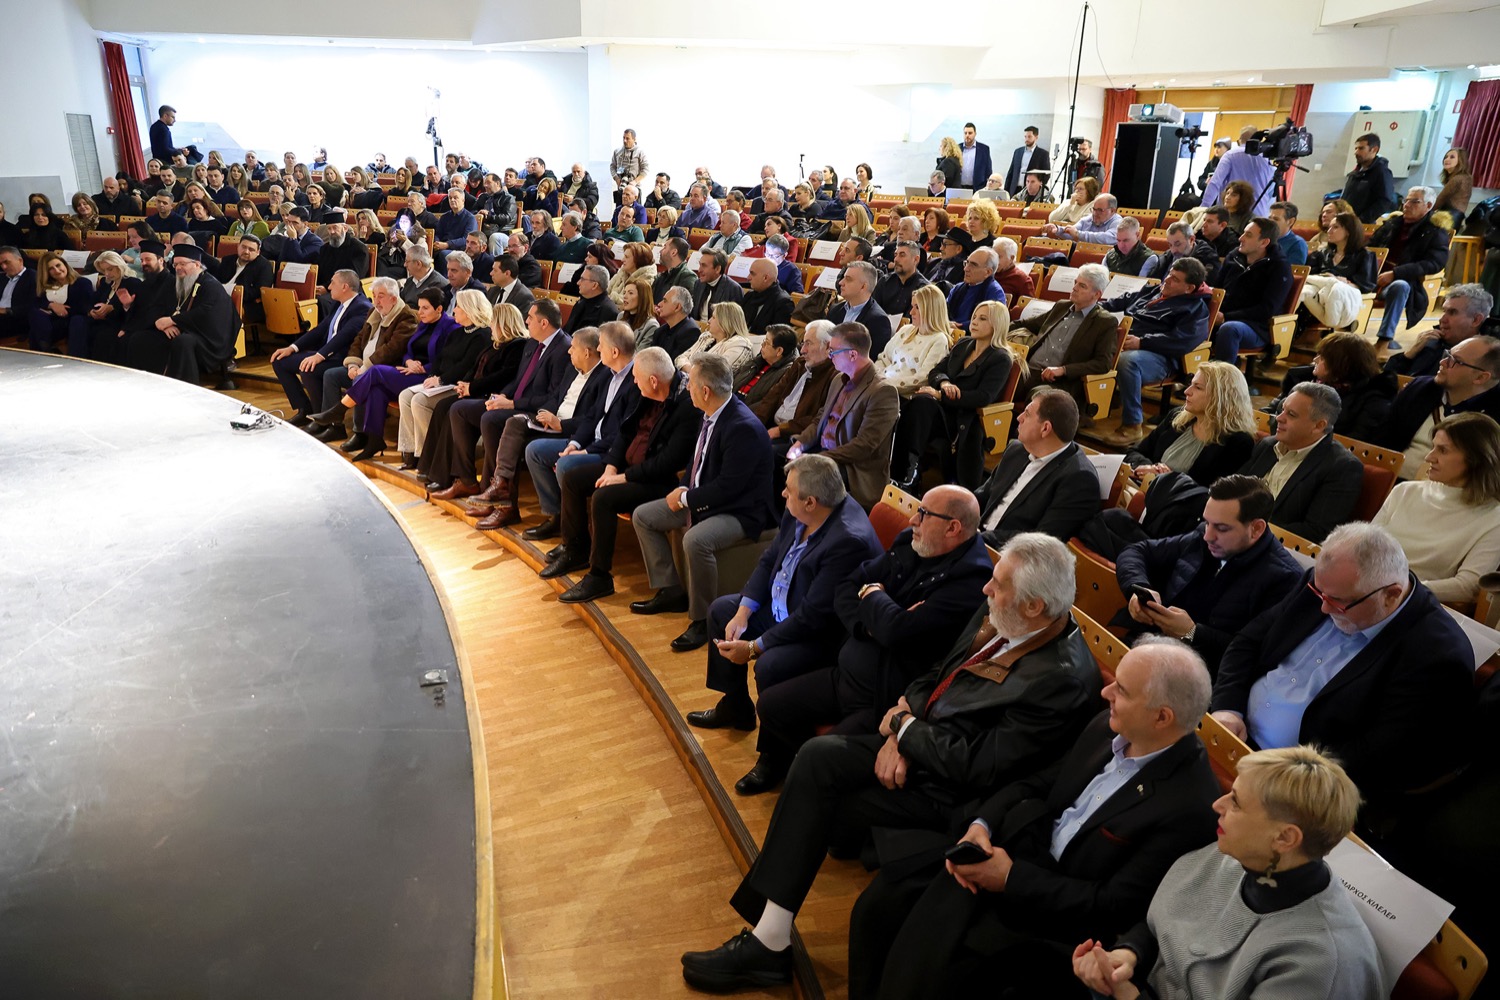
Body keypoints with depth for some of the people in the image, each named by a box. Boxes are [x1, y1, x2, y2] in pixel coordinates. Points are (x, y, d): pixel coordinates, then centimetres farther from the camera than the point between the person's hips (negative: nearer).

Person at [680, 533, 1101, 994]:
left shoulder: (1064, 676, -24)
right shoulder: (995, 619, 0)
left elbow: (977, 766, -24)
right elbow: (933, 678, 11)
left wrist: (905, 725, -11)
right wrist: (899, 731, -8)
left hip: (949, 790, -8)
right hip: (911, 745, 8)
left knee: (815, 813, -14)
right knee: (817, 755, -13)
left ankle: (769, 942, 4)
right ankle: (769, 938, -7)